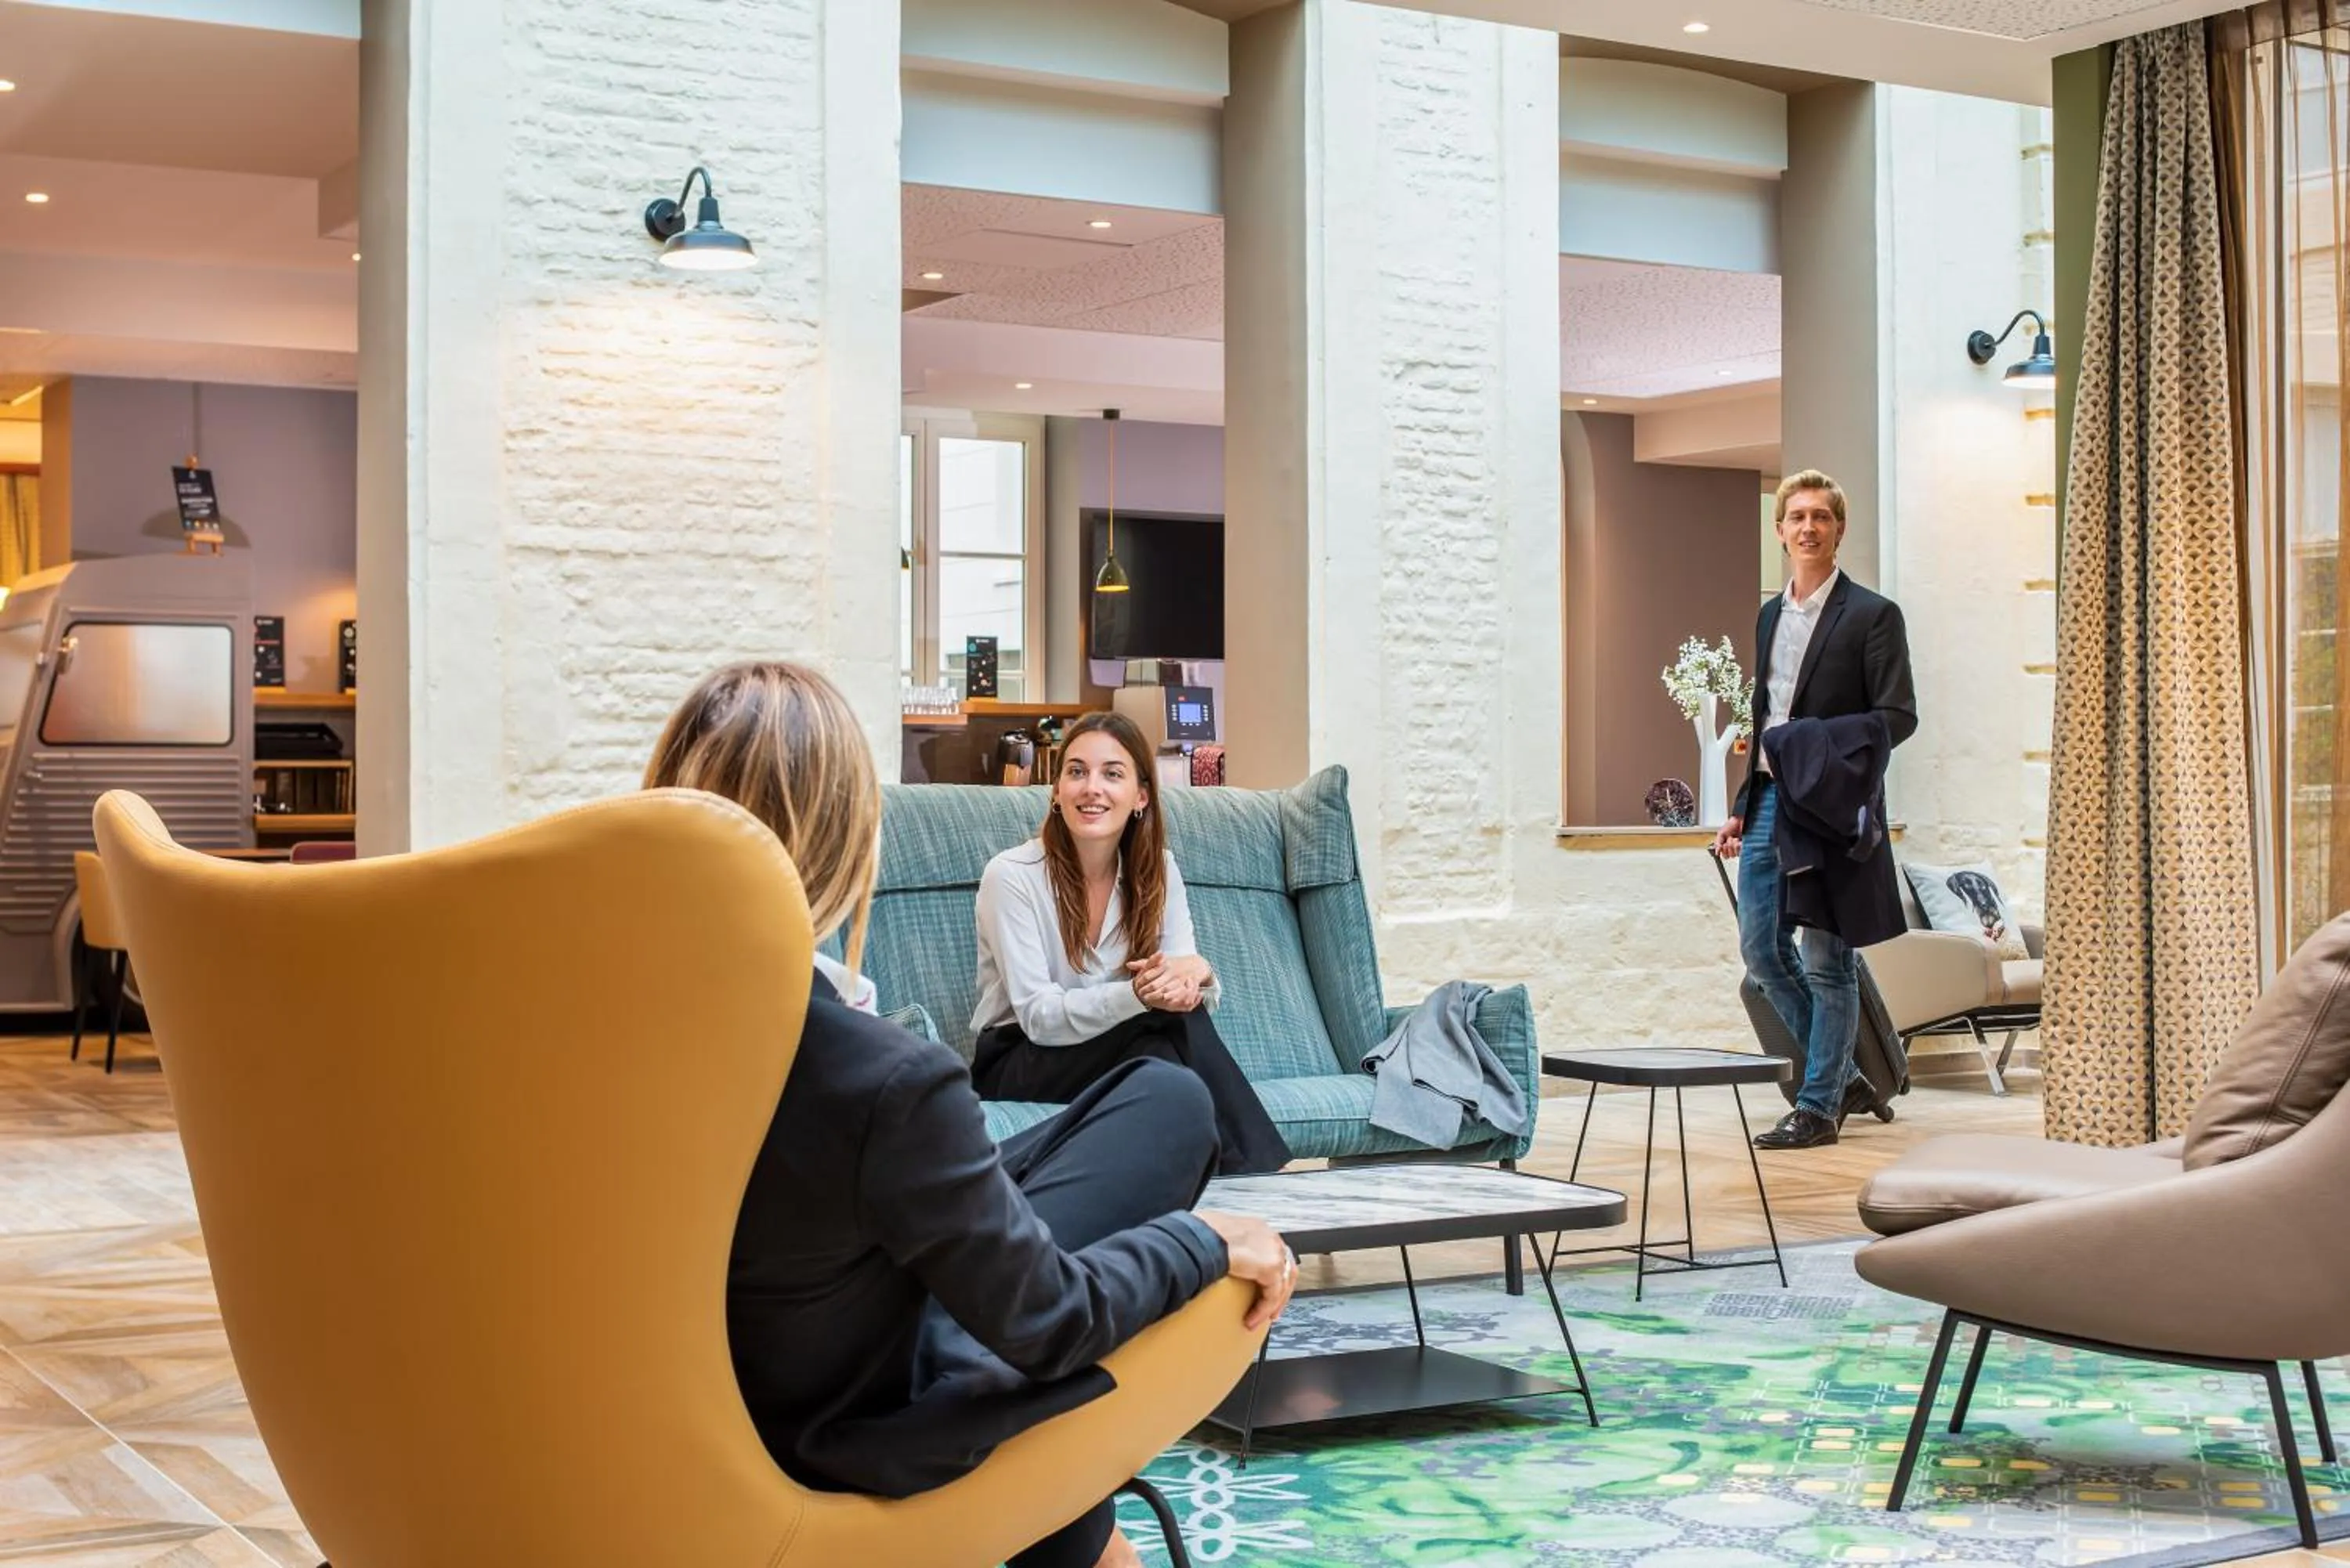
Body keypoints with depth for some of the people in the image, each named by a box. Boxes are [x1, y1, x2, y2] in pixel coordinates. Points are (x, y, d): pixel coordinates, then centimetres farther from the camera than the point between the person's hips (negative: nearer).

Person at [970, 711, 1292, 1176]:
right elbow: (1039, 1016, -20)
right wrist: (1137, 994, -37)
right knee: (1169, 1019, -29)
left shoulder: (1158, 870, 0)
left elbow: (1183, 981, -2)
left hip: (1119, 1051, 4)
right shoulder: (1011, 876, -16)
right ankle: (1251, 1173, -22)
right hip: (1017, 1066, -4)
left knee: (1181, 1003, -29)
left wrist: (1195, 975, -28)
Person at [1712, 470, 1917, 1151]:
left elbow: (1898, 716, -10)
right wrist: (1743, 808, 16)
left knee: (1826, 960, -2)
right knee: (1761, 949, 8)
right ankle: (1843, 1076, 23)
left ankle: (1818, 1106, 7)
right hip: (1770, 798, 7)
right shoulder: (1770, 615, 16)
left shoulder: (1872, 615, -5)